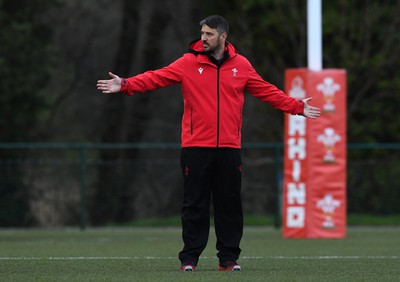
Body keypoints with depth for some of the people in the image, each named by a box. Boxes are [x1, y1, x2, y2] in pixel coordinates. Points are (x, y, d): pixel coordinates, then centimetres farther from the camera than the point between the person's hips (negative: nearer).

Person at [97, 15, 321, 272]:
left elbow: (267, 92, 15)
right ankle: (190, 258, 6)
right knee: (195, 205, 0)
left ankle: (229, 257, 12)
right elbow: (156, 78, -5)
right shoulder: (189, 63, 1)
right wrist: (125, 85, -17)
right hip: (196, 147, -2)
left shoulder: (241, 65, 7)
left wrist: (297, 107, 13)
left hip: (229, 148, 2)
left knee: (229, 204, 5)